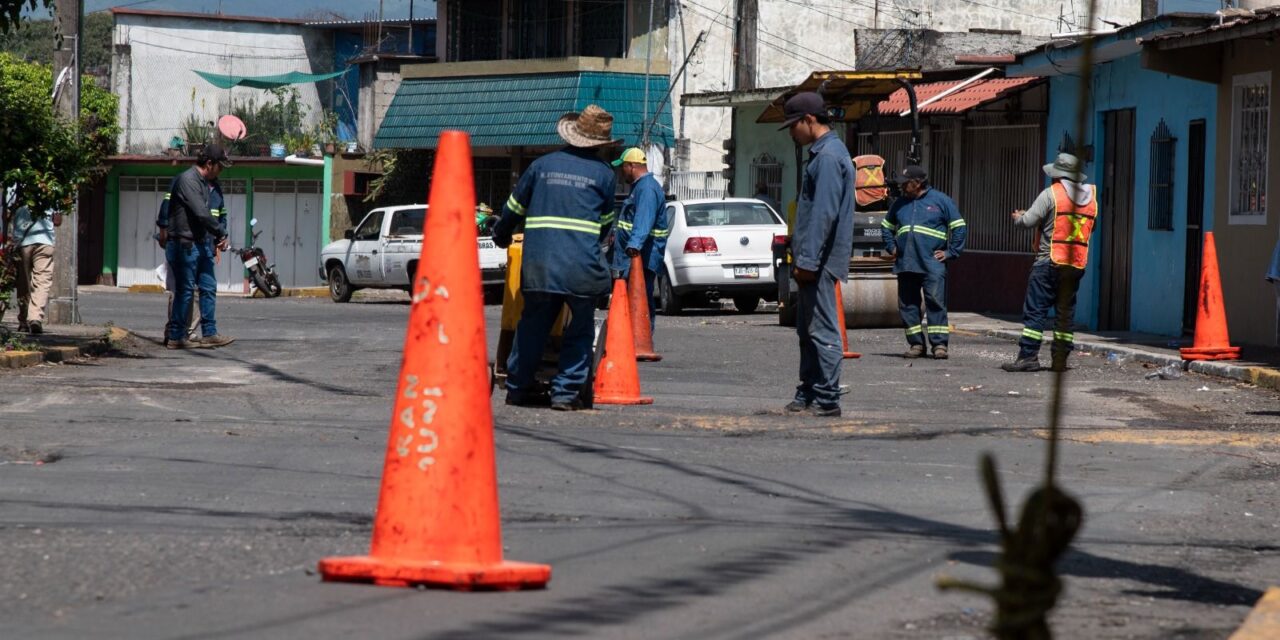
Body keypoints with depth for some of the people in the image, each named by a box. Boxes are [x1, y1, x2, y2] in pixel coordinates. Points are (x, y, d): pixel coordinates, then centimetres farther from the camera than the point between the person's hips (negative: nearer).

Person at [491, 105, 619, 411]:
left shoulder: (542, 165, 11)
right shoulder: (604, 174, 5)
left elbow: (514, 209, 20)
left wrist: (501, 236, 38)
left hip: (538, 261, 3)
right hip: (582, 265, -3)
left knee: (533, 324, 15)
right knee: (580, 329, 8)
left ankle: (518, 386, 19)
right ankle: (566, 391, 3)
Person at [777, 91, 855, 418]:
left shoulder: (828, 156, -15)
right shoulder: (822, 153, 18)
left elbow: (824, 214, -22)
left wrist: (808, 261, -23)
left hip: (820, 261, -11)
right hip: (814, 262, 11)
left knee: (822, 330, -8)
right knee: (809, 330, 14)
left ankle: (827, 399, -6)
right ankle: (808, 395, 20)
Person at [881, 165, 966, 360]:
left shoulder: (940, 201, 2)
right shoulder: (900, 203, 16)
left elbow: (958, 227, 3)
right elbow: (886, 226, 30)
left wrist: (950, 252, -3)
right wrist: (891, 248, 17)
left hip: (932, 263, -5)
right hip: (905, 264, 5)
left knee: (935, 302, -10)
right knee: (907, 305, 4)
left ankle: (939, 344, -10)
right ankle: (916, 343, 10)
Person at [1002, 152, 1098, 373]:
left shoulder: (1051, 194, -6)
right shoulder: (1091, 196, 11)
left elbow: (1028, 220, -9)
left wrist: (1018, 218, 13)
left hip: (1050, 261, -6)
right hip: (1077, 264, 6)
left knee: (1035, 309, -5)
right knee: (1066, 311, 11)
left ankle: (1028, 356, -12)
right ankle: (1060, 358, 9)